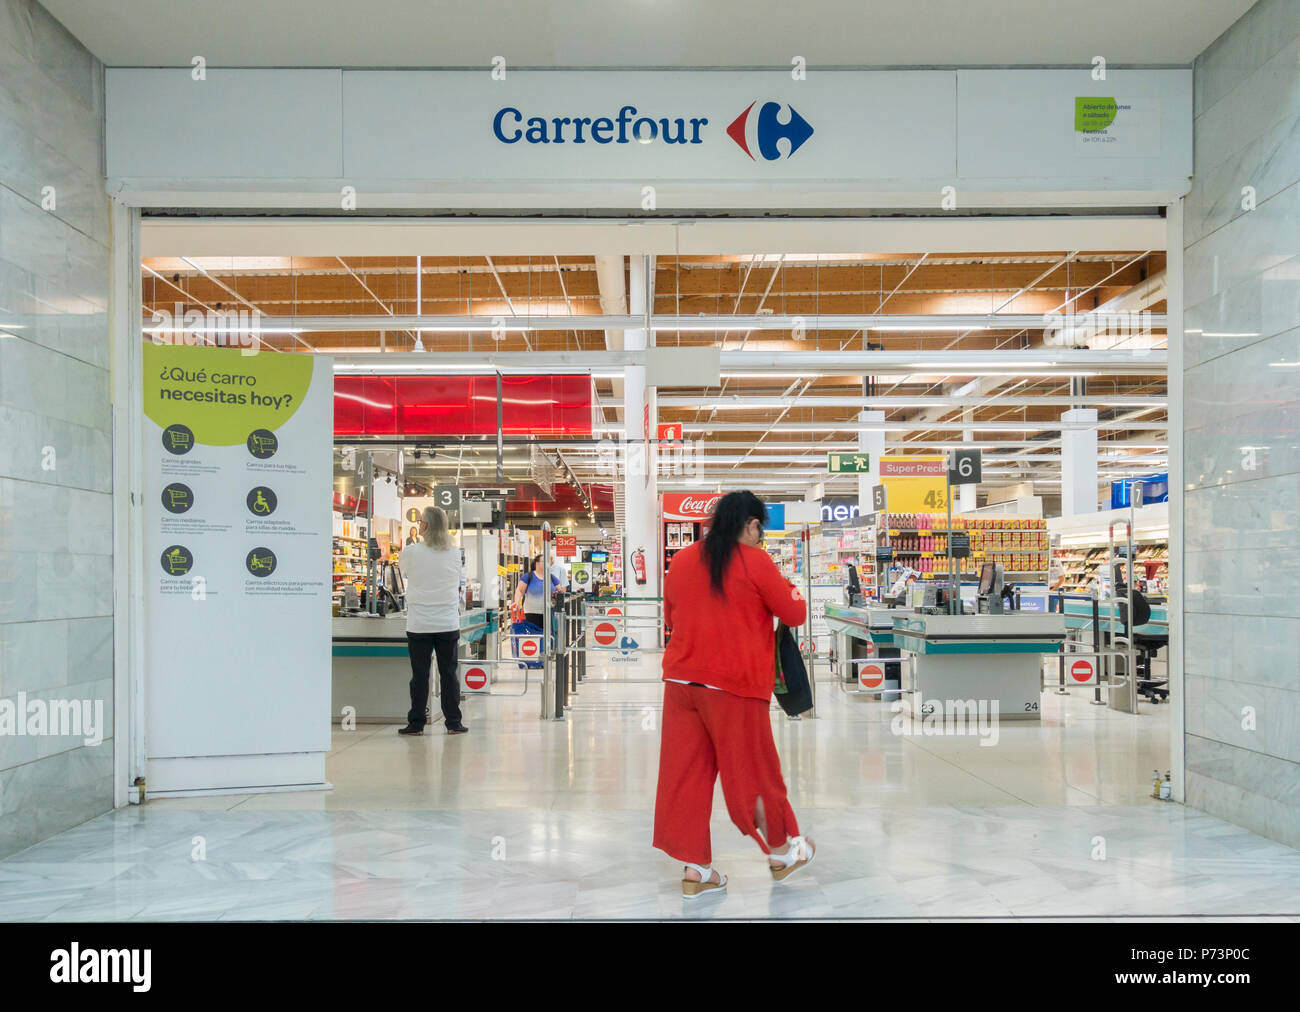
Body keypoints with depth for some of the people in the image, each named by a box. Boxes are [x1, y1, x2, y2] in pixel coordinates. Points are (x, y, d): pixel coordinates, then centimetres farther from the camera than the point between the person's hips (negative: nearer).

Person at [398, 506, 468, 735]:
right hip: (448, 622, 2)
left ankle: (416, 723, 10)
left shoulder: (411, 552, -8)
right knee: (449, 673, 7)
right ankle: (453, 723, 11)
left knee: (419, 674, 5)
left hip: (419, 623, -1)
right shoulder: (455, 553, -1)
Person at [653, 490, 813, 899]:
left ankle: (696, 870, 14)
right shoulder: (755, 562, -8)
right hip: (734, 685, -5)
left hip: (681, 680, 5)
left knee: (685, 774, 9)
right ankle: (782, 853, 29)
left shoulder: (681, 560, 7)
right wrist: (787, 589, 18)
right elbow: (795, 615, -1)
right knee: (752, 772, 10)